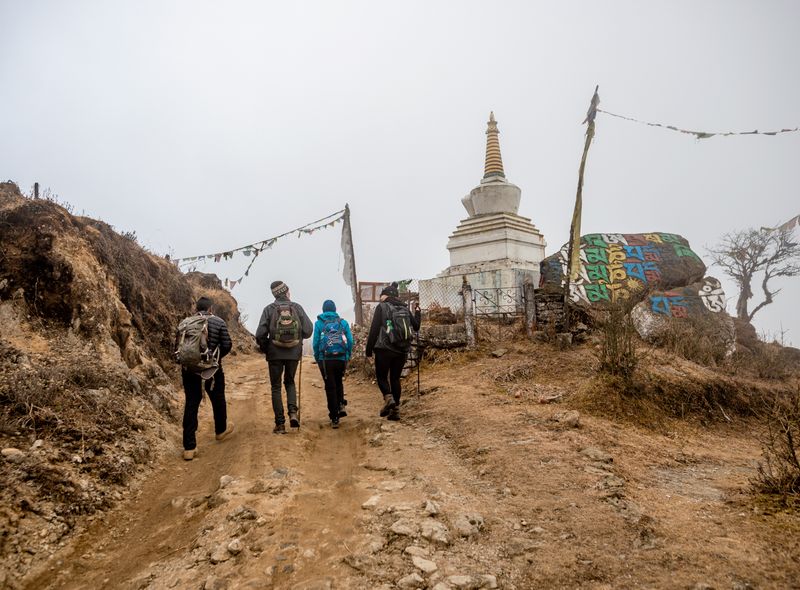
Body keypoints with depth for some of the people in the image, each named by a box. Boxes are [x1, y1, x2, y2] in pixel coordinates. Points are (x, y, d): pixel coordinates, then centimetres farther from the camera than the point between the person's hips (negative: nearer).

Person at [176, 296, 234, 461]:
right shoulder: (218, 322, -3)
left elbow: (177, 347, 1)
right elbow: (227, 345, -6)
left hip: (189, 369, 2)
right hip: (212, 368, -2)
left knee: (191, 405, 6)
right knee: (218, 399, 20)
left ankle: (189, 447, 5)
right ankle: (221, 430, 43)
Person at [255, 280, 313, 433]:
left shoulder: (269, 309, -5)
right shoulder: (297, 307, -2)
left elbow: (260, 334, -11)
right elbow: (308, 331, -5)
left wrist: (265, 349, 7)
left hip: (275, 353, -1)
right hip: (294, 353, 1)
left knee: (276, 387, 10)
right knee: (290, 382, 22)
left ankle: (280, 424, 8)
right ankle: (293, 412, 2)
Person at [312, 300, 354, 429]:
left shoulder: (319, 323, 3)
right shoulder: (343, 322, 7)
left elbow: (315, 343, -1)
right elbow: (350, 341, 2)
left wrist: (317, 359, 9)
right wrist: (347, 357, 12)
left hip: (325, 360, -2)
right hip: (341, 359, 2)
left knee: (330, 387, 5)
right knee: (338, 382, 26)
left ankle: (334, 418, 6)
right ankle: (341, 405, 10)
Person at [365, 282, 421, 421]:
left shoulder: (382, 307, -3)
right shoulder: (405, 308, 10)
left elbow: (374, 329, -8)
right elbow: (416, 326, 18)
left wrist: (369, 350, -3)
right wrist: (417, 313, 35)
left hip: (385, 349, -4)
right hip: (402, 351, 4)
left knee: (381, 376, 10)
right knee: (395, 378, 13)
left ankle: (388, 398, -15)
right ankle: (395, 410, 10)